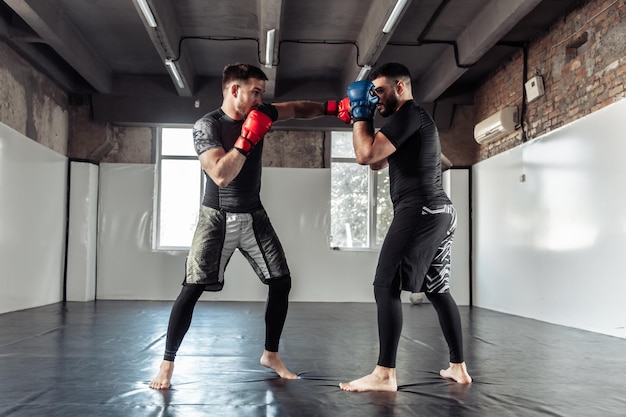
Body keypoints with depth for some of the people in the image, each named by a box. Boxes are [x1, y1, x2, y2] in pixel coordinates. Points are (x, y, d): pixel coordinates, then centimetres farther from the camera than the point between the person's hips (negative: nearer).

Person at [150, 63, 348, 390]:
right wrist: (248, 137, -29)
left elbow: (297, 109, 13)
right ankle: (167, 364, 4)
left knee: (281, 282, 3)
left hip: (254, 217, 6)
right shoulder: (207, 126, -16)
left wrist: (332, 108, -1)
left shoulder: (258, 114, 0)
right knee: (192, 289, -10)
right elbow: (221, 175, -28)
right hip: (217, 218, -5)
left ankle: (270, 355, 20)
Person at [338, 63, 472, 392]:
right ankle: (458, 367, 20)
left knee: (386, 285, -11)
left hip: (419, 210, -11)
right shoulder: (413, 120, 25)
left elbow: (366, 155, -16)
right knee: (437, 289, 15)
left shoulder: (409, 115, -8)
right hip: (439, 211, 11)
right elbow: (377, 163, 28)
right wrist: (365, 118, 20)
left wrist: (359, 115, -2)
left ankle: (384, 374, -12)